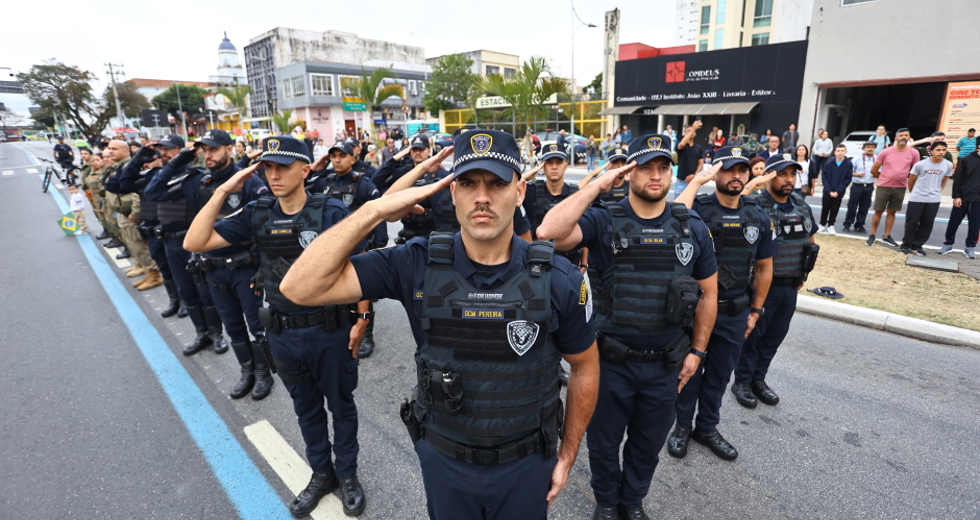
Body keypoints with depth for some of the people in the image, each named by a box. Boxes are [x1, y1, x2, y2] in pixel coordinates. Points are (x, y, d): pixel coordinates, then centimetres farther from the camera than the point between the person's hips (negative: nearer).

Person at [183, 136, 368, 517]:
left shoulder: (331, 211, -14)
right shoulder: (257, 214, -3)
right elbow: (194, 243, -7)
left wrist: (361, 318, -10)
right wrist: (223, 191, -12)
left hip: (331, 331, -4)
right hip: (283, 334, 4)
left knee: (341, 405, 15)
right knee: (306, 409, 21)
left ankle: (347, 474, 38)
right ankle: (321, 473, 43)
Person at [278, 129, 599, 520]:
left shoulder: (559, 279, -18)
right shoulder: (418, 264, -18)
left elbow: (584, 366, -3)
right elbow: (301, 288, -22)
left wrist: (567, 453, 2)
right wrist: (375, 211, -27)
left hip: (525, 463, 0)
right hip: (443, 459, 1)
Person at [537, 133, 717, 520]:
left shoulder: (692, 227, -2)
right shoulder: (603, 221, -12)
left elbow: (708, 292, 7)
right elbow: (548, 233, -31)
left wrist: (697, 350, 5)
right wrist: (597, 186, -26)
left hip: (666, 363, 3)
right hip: (611, 359, -2)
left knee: (648, 444, 23)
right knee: (604, 441, 19)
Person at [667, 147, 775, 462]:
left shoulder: (758, 217, 2)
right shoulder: (699, 209, -11)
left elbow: (763, 267, 10)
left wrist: (756, 310, 10)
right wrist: (698, 181, -27)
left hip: (735, 313, 4)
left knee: (720, 374, 18)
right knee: (689, 370, 12)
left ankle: (707, 427, 38)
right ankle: (683, 425, 33)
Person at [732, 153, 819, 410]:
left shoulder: (803, 207, 7)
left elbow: (810, 241, 19)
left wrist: (802, 274, 16)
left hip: (791, 288, 7)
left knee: (775, 336, 15)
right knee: (752, 335, 6)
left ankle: (759, 379, 31)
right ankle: (742, 382, 21)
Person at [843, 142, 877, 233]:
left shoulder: (877, 159, 5)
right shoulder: (856, 159, -4)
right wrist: (856, 174, -18)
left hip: (869, 187, 3)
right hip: (857, 186, -3)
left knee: (864, 207, 8)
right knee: (852, 206, 1)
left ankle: (859, 225, 17)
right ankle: (847, 224, 9)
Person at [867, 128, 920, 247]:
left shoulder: (914, 153, 0)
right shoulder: (886, 152, -5)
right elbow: (874, 170, 1)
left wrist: (904, 178, 10)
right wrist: (884, 178, 9)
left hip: (900, 188, 2)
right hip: (883, 187, -2)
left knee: (891, 212, 10)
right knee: (878, 211, 2)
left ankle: (887, 236, 17)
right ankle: (872, 235, 9)